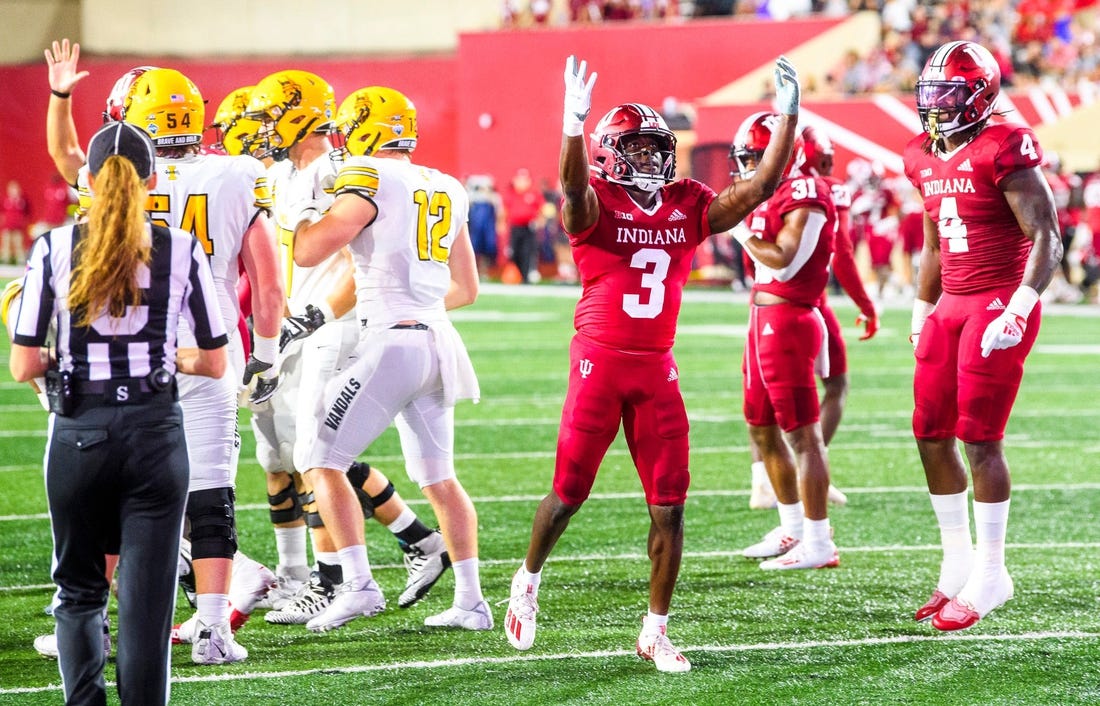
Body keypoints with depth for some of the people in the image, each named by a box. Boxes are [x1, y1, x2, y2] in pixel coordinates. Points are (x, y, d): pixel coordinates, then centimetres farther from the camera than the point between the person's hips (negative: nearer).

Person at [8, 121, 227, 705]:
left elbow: (23, 365, -4)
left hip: (79, 434, 0)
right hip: (155, 432, 0)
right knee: (146, 601, 4)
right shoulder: (182, 251, 0)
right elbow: (214, 363, 4)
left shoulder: (54, 249, -3)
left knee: (80, 590, 15)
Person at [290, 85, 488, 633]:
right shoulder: (448, 191, 14)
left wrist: (307, 214, 6)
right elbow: (466, 289, 20)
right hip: (437, 339, 8)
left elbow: (309, 253, -13)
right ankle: (470, 601, 14)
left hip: (390, 342, -7)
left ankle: (358, 583, -10)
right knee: (438, 477, 15)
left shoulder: (369, 181, -9)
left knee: (323, 463, -1)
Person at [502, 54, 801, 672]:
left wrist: (789, 118, -6)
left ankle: (656, 631, 10)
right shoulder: (596, 204, -8)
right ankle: (528, 580, 32)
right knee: (570, 493, 3)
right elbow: (574, 186, -31)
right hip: (600, 362, -4)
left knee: (670, 505, 0)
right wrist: (574, 125, -50)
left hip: (658, 367, 4)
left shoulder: (688, 206, 6)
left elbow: (760, 188, 2)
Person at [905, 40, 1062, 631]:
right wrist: (921, 314, 22)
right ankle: (958, 564, 20)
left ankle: (990, 575, 2)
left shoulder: (1003, 151, -14)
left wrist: (1016, 313, -22)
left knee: (979, 439, -7)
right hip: (950, 306, 8)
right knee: (931, 434, 8)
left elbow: (1046, 239, -16)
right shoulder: (926, 159, 11)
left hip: (999, 304, -8)